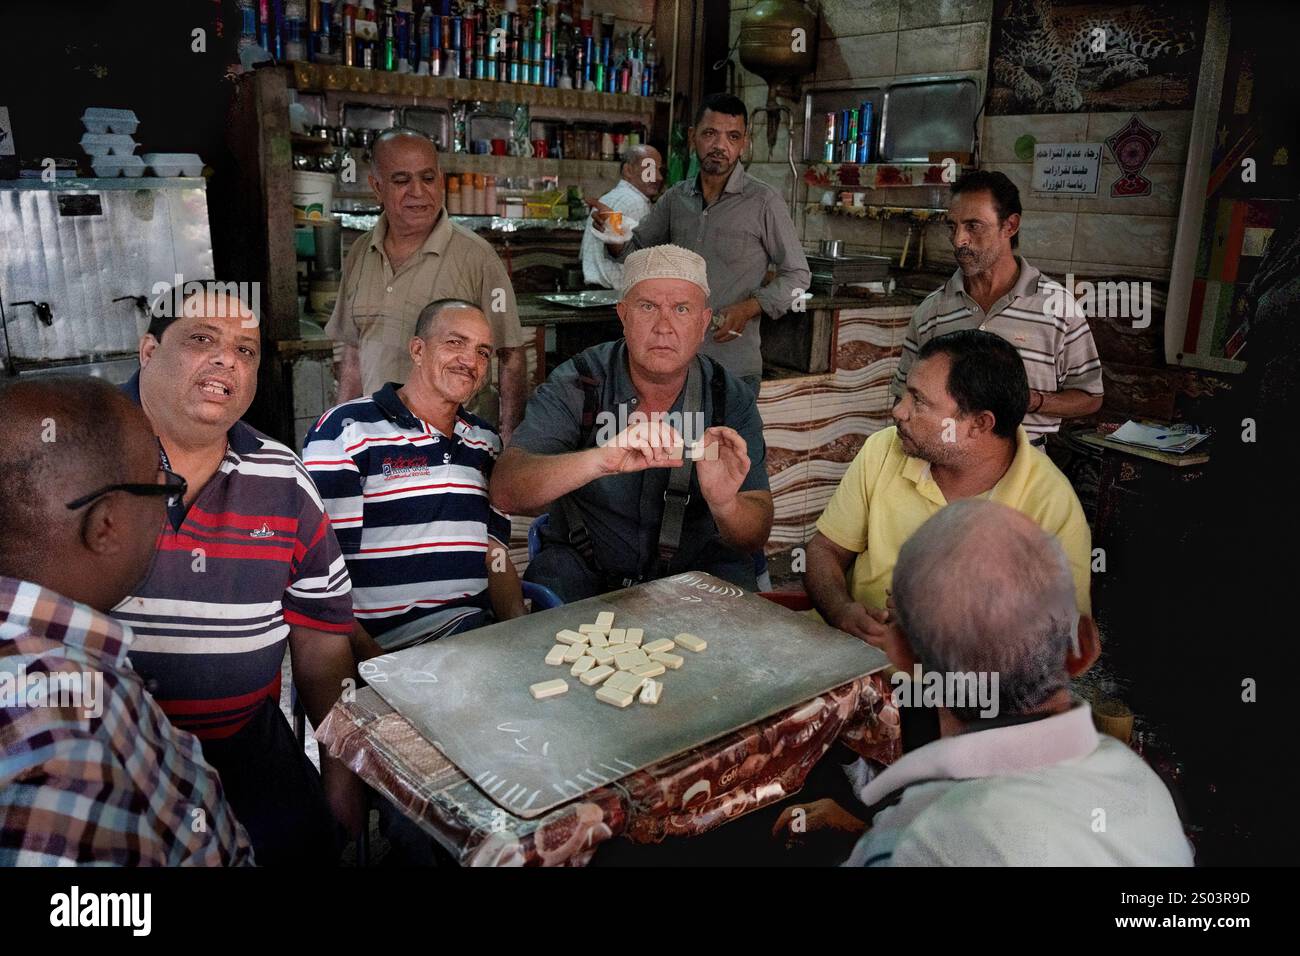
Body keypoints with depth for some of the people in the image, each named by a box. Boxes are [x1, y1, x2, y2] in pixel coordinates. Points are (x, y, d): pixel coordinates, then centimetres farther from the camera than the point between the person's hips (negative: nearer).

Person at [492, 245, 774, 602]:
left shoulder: (732, 400, -7)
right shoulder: (576, 384, -12)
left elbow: (756, 537, -9)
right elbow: (505, 491, -25)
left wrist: (724, 505, -34)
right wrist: (600, 460, -43)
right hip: (585, 567, 0)